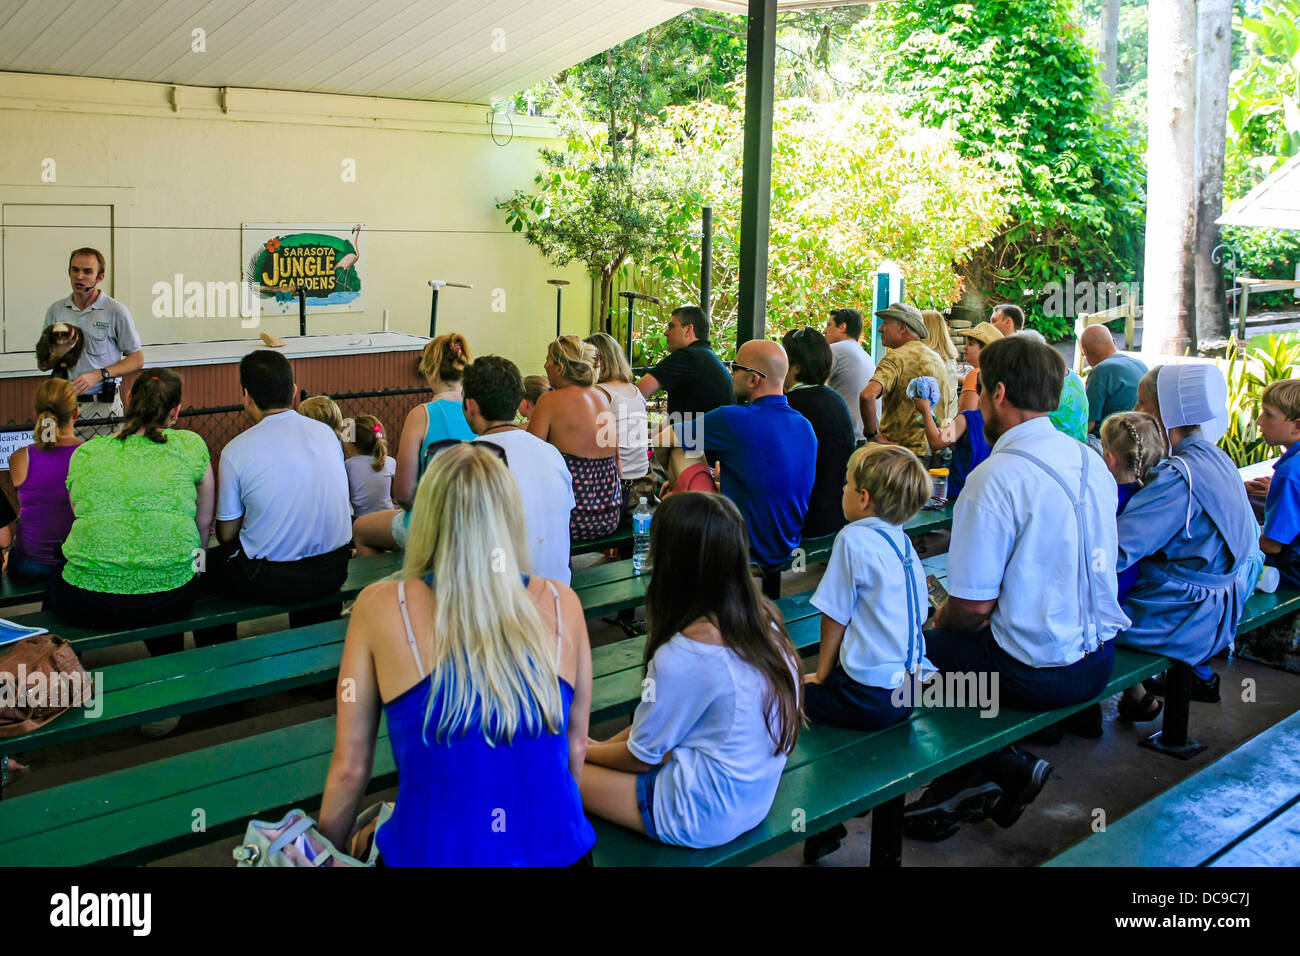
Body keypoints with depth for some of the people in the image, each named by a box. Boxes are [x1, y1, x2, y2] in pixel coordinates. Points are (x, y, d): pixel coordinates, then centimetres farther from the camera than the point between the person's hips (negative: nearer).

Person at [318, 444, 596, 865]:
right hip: (555, 853, 3)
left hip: (433, 853, -3)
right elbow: (575, 748, 8)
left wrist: (326, 854, 14)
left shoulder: (380, 608, -8)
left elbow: (349, 767, -2)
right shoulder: (561, 604, -3)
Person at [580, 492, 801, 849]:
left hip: (705, 818, -8)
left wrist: (583, 750, 7)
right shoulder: (764, 617, -5)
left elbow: (641, 757, -13)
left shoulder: (684, 655, -28)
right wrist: (604, 746, 12)